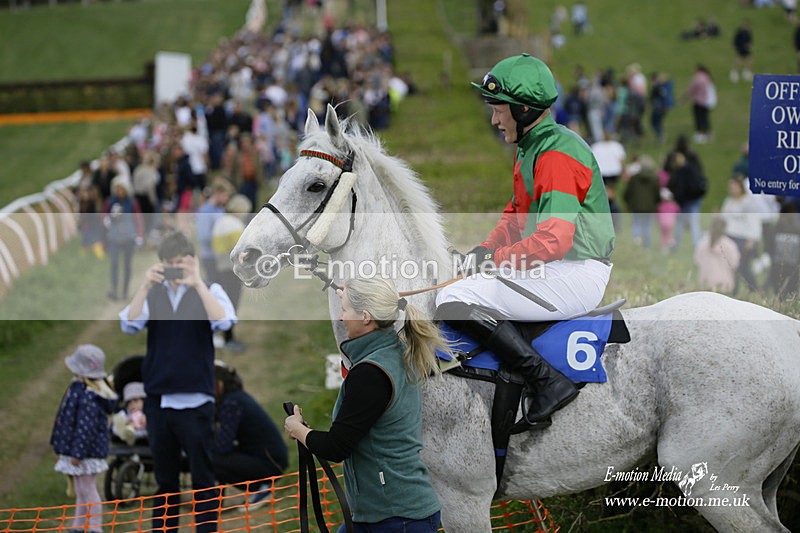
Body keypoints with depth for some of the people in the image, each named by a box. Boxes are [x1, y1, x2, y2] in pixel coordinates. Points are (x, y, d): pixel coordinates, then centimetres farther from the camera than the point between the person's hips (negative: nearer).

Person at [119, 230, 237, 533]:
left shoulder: (209, 292, 3)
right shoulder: (152, 294, 8)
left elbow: (224, 321, -16)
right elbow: (129, 324, -7)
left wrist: (197, 283, -23)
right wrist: (145, 286, -18)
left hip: (195, 401, -2)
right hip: (157, 401, 2)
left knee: (203, 479, 0)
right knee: (164, 480, 10)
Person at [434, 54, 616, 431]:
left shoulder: (557, 154, -18)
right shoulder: (530, 148, 15)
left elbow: (554, 240, -26)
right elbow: (517, 212, 25)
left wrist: (494, 258, -16)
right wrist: (486, 249, 7)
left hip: (576, 275, -11)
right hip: (549, 268, 11)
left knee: (454, 300, -18)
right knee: (449, 282, 19)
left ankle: (548, 382, -19)